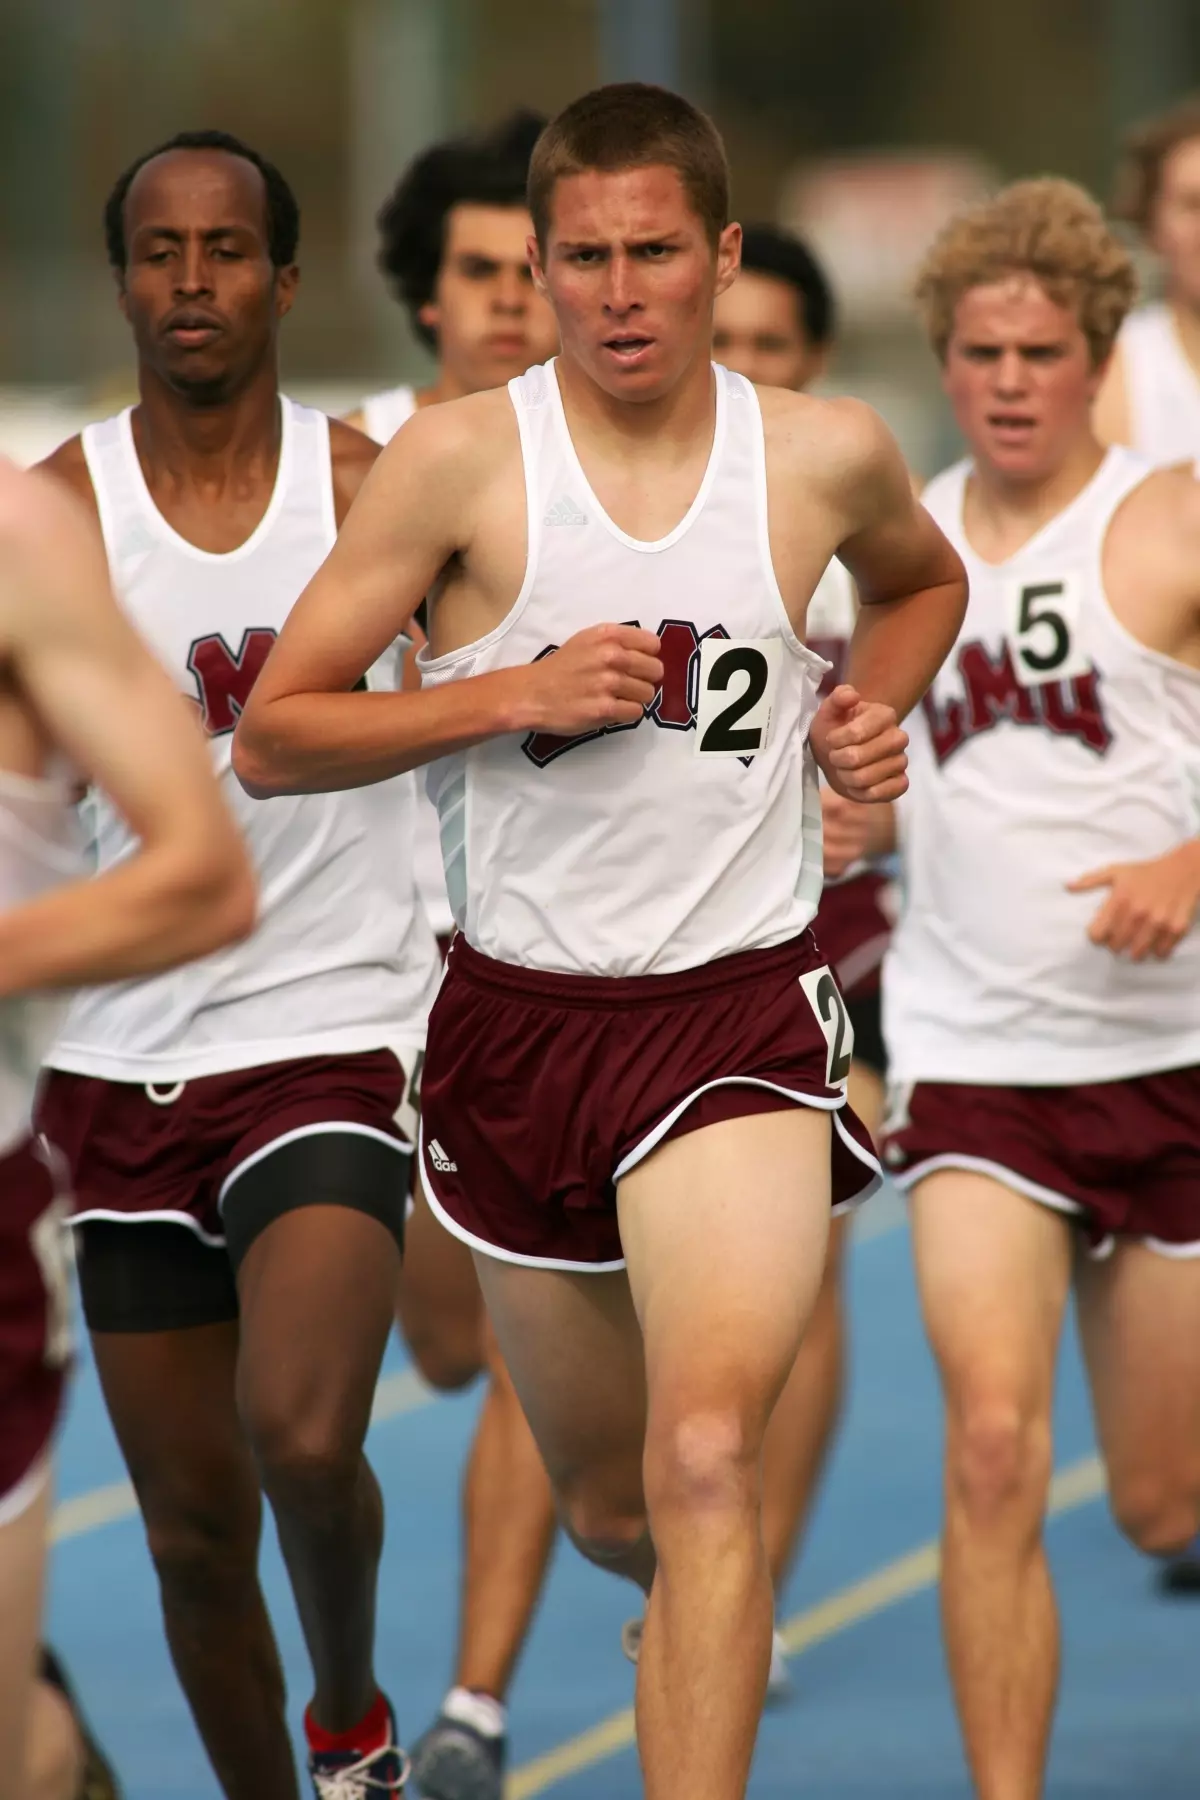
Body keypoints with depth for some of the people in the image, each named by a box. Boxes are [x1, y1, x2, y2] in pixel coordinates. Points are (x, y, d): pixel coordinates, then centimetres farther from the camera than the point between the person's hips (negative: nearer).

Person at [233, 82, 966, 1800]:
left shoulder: (828, 453, -1)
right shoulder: (461, 459, -7)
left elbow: (923, 580, 25)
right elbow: (269, 740, -5)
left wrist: (875, 709, 4)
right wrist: (511, 695, -17)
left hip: (738, 1013, -1)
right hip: (519, 1014, 1)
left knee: (705, 1461, -23)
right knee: (611, 1513, 16)